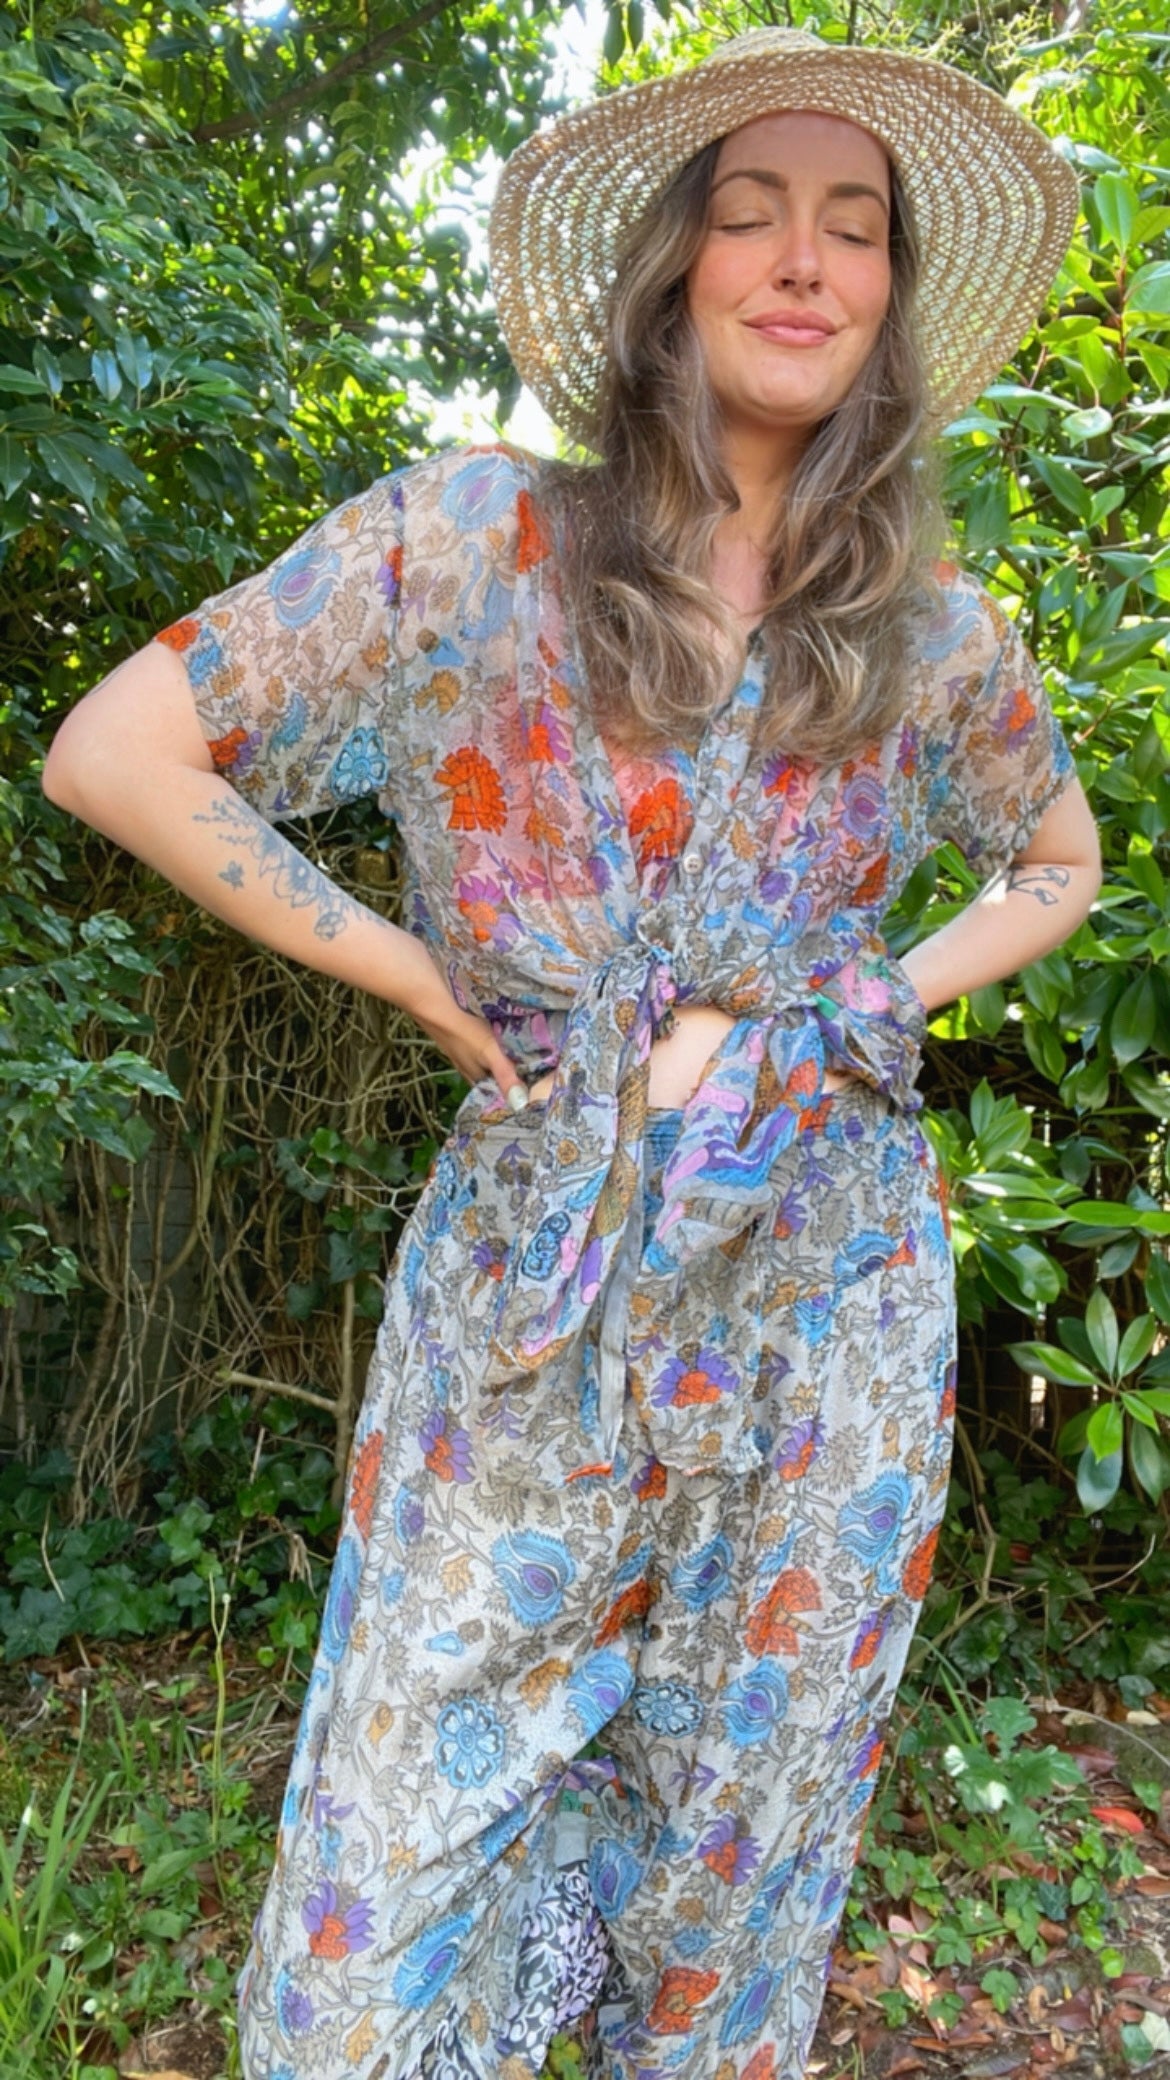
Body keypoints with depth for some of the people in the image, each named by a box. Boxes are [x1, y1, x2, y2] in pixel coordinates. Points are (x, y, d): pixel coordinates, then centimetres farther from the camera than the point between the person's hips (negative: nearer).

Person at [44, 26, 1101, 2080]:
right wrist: (407, 972, -8)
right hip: (528, 1288, -2)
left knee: (741, 1848, 17)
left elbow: (1061, 864, 22)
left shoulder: (941, 635, 4)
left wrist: (894, 995, 5)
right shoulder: (481, 537, -5)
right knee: (410, 1849, 9)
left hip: (829, 1294, 3)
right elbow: (114, 752, -7)